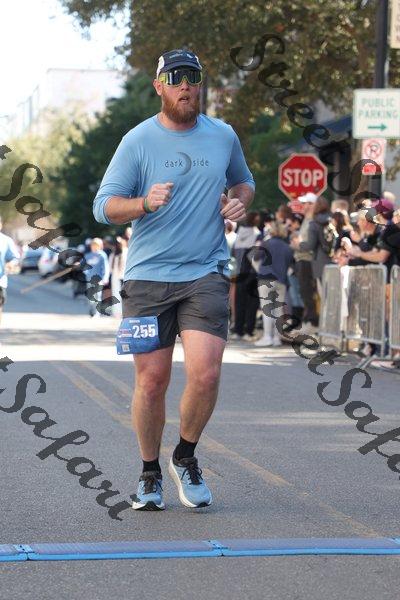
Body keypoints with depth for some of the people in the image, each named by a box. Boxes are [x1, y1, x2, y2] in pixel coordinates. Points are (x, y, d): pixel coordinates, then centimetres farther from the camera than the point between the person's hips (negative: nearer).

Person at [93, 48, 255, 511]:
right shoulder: (137, 141, -1)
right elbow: (104, 205, -3)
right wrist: (145, 203, -22)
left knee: (205, 374, -13)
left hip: (206, 274, 1)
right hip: (147, 278, -1)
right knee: (151, 381, 1)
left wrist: (238, 201, 4)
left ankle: (186, 457, 13)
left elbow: (243, 181, 27)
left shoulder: (223, 137, 8)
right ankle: (150, 473, 22)